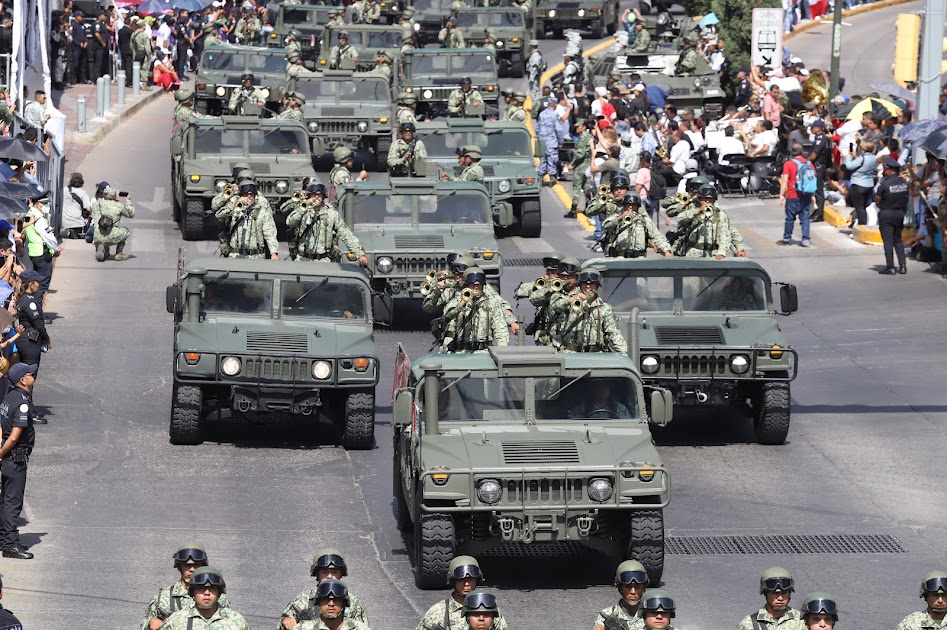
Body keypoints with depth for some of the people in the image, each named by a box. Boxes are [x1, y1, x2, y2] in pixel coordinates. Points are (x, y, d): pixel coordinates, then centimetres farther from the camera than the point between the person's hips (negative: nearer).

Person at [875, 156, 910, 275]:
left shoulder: (884, 184, -17)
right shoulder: (904, 182, -1)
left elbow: (877, 201, -9)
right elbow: (907, 198, 4)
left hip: (886, 214, -5)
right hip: (900, 213, 5)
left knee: (888, 241, 0)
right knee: (898, 240, 16)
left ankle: (890, 267, -2)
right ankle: (902, 265, 9)